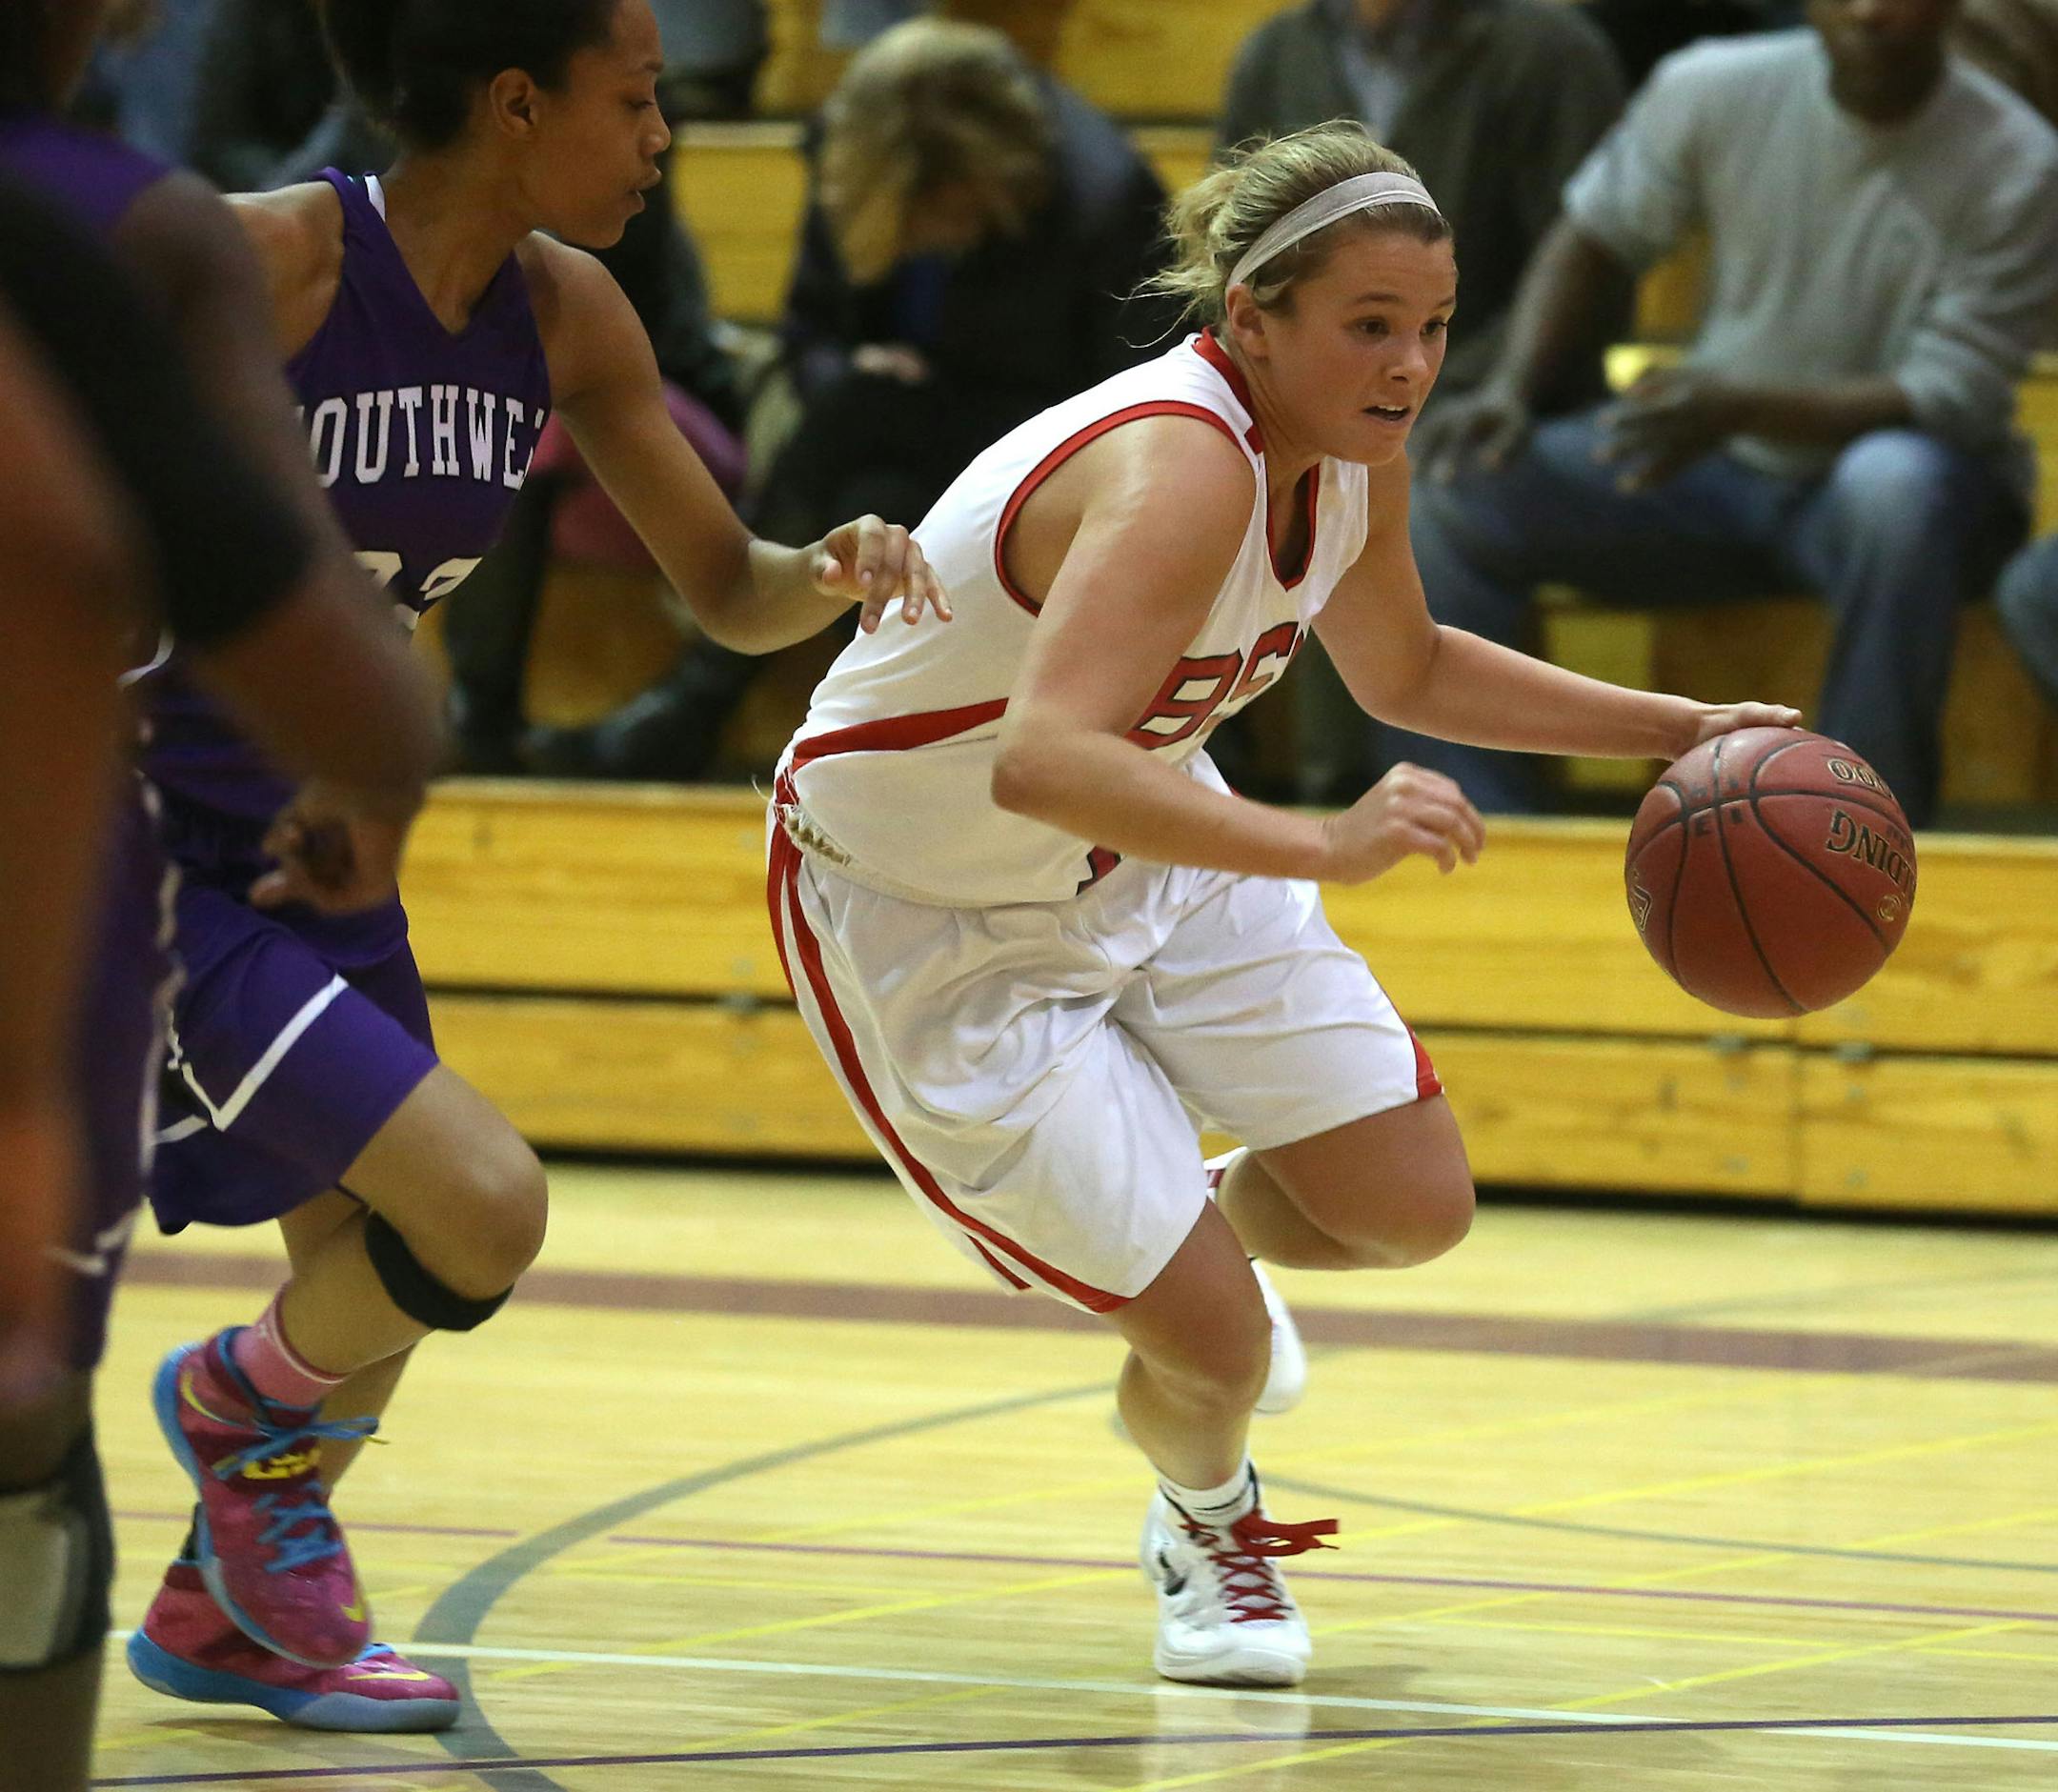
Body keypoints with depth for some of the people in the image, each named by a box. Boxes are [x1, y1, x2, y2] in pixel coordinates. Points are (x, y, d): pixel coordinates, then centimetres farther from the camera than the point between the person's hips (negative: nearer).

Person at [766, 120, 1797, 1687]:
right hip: (933, 922, -8)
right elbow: (1042, 760, -51)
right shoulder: (1176, 469, -36)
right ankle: (1208, 1524, 27)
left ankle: (1185, 1235, 37)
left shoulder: (1355, 456, -8)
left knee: (1417, 1208, 3)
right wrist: (1323, 845, -59)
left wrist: (1673, 730, 7)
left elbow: (1405, 673, 14)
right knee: (1213, 1347, -10)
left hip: (1148, 849, 8)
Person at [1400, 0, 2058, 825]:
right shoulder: (1717, 90, -7)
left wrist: (1739, 407, -37)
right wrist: (1510, 390, -13)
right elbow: (1592, 237, 7)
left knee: (1892, 485, -41)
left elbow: (1950, 401, -22)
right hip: (1718, 473, 4)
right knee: (1449, 497, -16)